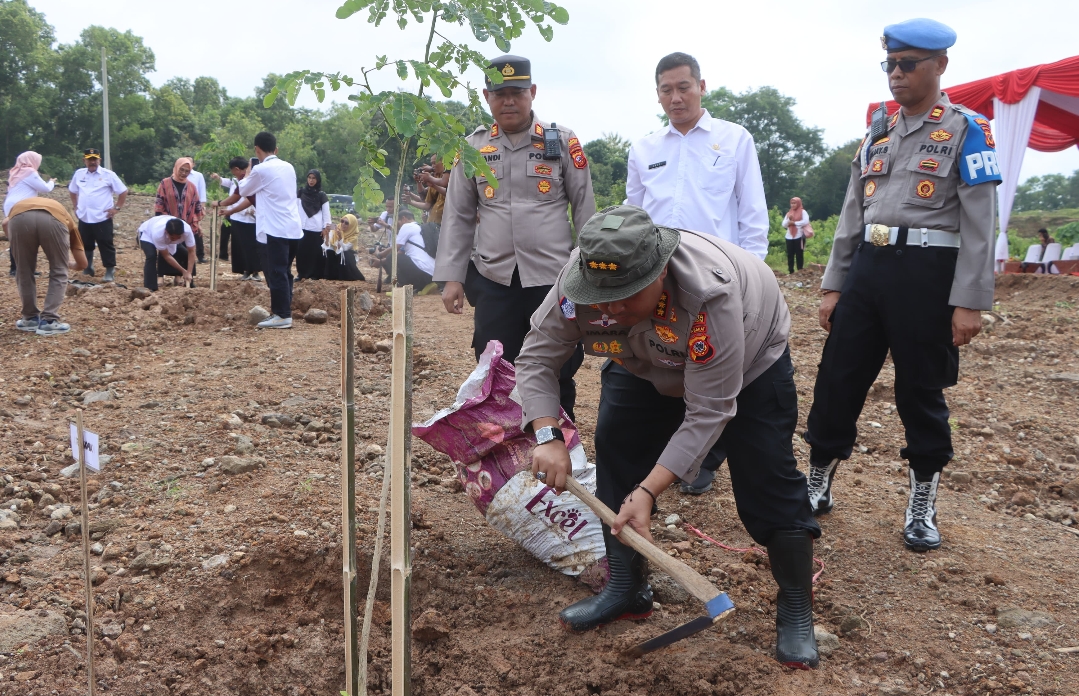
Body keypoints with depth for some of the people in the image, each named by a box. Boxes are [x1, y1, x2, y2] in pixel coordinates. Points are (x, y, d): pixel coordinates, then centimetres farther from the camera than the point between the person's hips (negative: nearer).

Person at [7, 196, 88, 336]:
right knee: (59, 272, 18)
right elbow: (82, 264, 37)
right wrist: (69, 263, 59)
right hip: (53, 219, -1)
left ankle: (30, 318, 29)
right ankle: (49, 321, 14)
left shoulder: (20, 204, 47)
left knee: (24, 272, 22)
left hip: (19, 216, 1)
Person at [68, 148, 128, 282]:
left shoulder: (108, 175, -5)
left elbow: (123, 191, -1)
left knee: (106, 246, -2)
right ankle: (87, 270, 26)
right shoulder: (79, 174, 8)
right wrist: (75, 207, 14)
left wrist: (117, 208, -6)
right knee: (85, 246, 13)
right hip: (84, 218, 5)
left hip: (102, 219, -5)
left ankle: (110, 271, 4)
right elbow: (72, 191, 23)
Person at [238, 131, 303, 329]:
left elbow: (244, 190, 10)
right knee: (284, 272, 13)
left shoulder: (261, 170, -8)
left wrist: (248, 172, 26)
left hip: (274, 230, -7)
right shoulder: (289, 167, 12)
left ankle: (282, 316, -3)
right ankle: (284, 312, 17)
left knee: (276, 274, -3)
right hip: (293, 229, 7)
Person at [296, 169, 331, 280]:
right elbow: (295, 209, 5)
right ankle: (302, 273, 7)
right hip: (302, 228, 1)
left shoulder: (321, 196, 4)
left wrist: (326, 227, -5)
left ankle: (315, 274, 7)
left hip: (316, 229, -1)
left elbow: (326, 213, 3)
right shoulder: (300, 192, 6)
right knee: (301, 251, 1)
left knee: (315, 252, 1)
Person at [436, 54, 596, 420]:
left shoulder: (563, 141, 2)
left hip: (555, 279, -2)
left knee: (558, 376, 5)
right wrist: (452, 277, 3)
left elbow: (585, 209, 4)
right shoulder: (474, 147, 8)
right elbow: (457, 216, 9)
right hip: (493, 282, 2)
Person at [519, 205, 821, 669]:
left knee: (766, 476, -10)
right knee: (616, 455, -5)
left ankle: (797, 612, 10)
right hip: (646, 366, 5)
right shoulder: (578, 284, -33)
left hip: (751, 363, -4)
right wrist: (547, 436, -36)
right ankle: (626, 590, 13)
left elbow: (707, 412, -39)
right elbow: (536, 359, -21)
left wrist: (650, 490, -42)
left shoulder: (710, 294, -45)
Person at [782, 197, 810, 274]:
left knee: (799, 254, -2)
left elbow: (806, 222, -11)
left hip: (799, 236, -4)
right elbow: (784, 225, 11)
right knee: (790, 254, 2)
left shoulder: (803, 212, 4)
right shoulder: (788, 213, 17)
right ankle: (790, 271, 5)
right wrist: (789, 220, -8)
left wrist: (794, 223, -9)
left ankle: (800, 270, 2)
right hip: (789, 237, 4)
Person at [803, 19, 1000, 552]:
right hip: (868, 269, 5)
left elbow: (979, 224, -7)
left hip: (927, 273, -5)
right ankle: (817, 487, 21)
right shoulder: (876, 135, 15)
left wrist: (969, 302, -13)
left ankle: (922, 506, 23)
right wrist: (834, 286, 11)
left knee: (921, 392, 5)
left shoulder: (967, 130, -1)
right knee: (836, 382, 5)